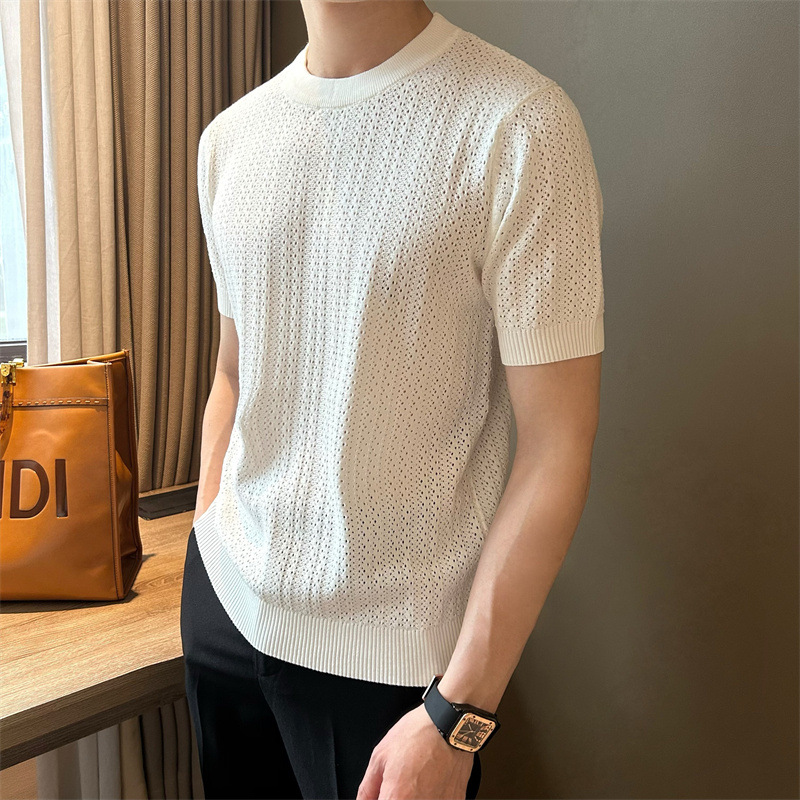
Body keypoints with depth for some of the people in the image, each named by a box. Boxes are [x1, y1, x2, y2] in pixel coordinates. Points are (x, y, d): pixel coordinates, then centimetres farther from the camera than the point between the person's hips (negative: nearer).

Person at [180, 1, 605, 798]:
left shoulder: (519, 124, -14)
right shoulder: (228, 136, 4)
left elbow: (556, 443, -15)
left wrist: (459, 715, -15)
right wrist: (205, 566, 10)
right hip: (224, 604, 5)